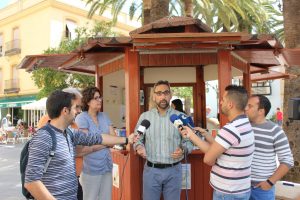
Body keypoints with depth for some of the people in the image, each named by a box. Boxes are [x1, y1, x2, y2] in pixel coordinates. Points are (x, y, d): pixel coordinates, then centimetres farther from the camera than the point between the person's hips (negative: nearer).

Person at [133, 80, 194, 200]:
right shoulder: (144, 116, 1)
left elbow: (189, 140, 1)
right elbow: (138, 139, 6)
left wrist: (183, 149, -20)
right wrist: (139, 146, -16)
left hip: (173, 170, 0)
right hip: (151, 170, 1)